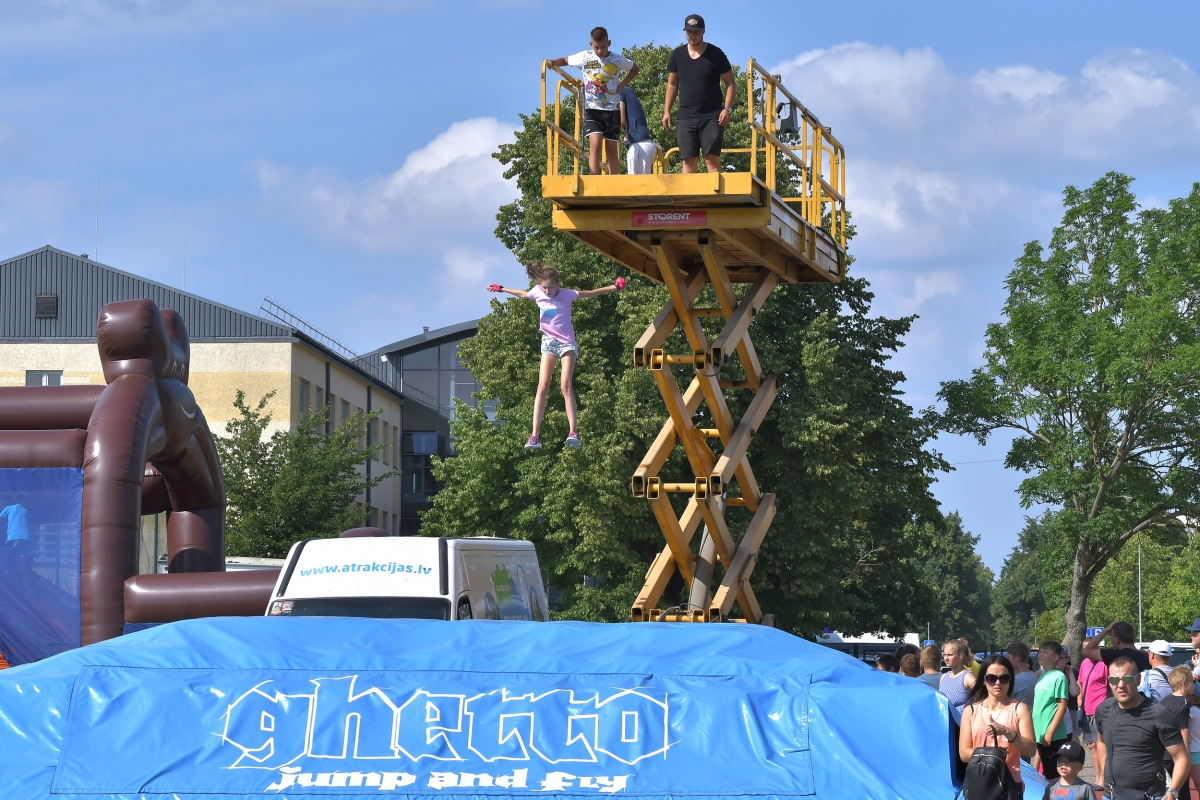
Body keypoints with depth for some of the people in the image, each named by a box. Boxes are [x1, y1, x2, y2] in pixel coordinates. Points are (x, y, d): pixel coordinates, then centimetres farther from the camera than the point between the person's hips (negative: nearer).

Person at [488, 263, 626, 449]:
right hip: (548, 342, 3)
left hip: (566, 342, -3)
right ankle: (535, 435, -11)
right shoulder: (537, 293, -3)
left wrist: (614, 287, -9)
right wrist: (502, 289, 31)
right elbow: (523, 294, 19)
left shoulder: (567, 294, -12)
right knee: (543, 386, -7)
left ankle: (573, 432, -20)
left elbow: (589, 293, -3)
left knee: (566, 386, -16)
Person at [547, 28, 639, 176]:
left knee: (611, 149, 6)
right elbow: (565, 61, 13)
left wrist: (621, 85, 5)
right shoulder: (585, 57, -2)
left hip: (612, 110, 2)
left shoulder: (618, 59, 0)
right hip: (592, 109, -1)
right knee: (595, 144, -19)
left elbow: (634, 69, 19)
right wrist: (553, 62, -9)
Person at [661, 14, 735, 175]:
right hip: (687, 116, 3)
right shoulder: (677, 55, 7)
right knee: (689, 160, 0)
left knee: (712, 158, -10)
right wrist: (667, 111, 7)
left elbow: (730, 83, 0)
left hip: (712, 116, -3)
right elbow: (672, 84, 15)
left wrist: (727, 109, -12)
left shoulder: (715, 54, -2)